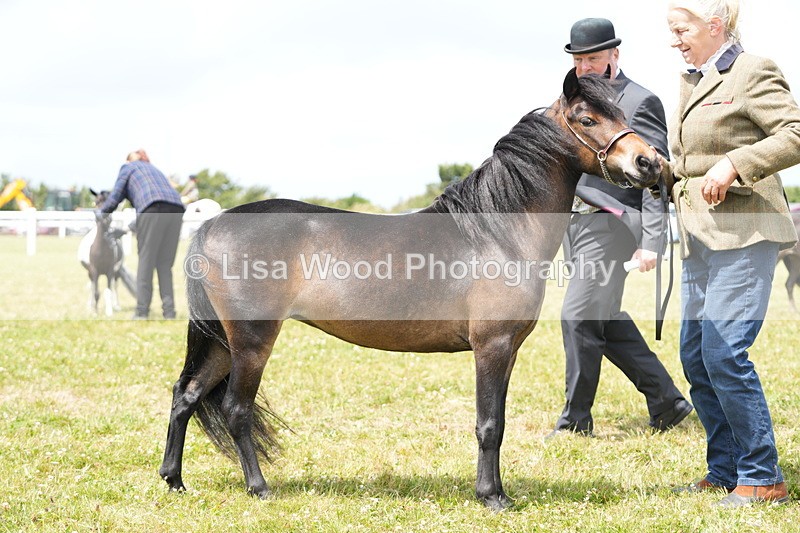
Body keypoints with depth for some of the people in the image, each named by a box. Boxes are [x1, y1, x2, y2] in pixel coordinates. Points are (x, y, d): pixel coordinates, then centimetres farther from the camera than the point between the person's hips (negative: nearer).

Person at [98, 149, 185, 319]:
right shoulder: (153, 168, 38)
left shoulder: (128, 167, 21)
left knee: (146, 261, -1)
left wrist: (100, 212, 32)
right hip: (176, 209, 5)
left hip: (152, 209, -5)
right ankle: (169, 310, -2)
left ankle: (142, 310, -6)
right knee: (165, 263, 7)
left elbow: (115, 198, 14)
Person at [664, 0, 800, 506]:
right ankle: (725, 470, 19)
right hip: (702, 237, 9)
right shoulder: (693, 83, 18)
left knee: (724, 352, -13)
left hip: (745, 232, -9)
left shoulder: (753, 72, -8)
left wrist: (734, 164, -23)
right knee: (696, 356, 9)